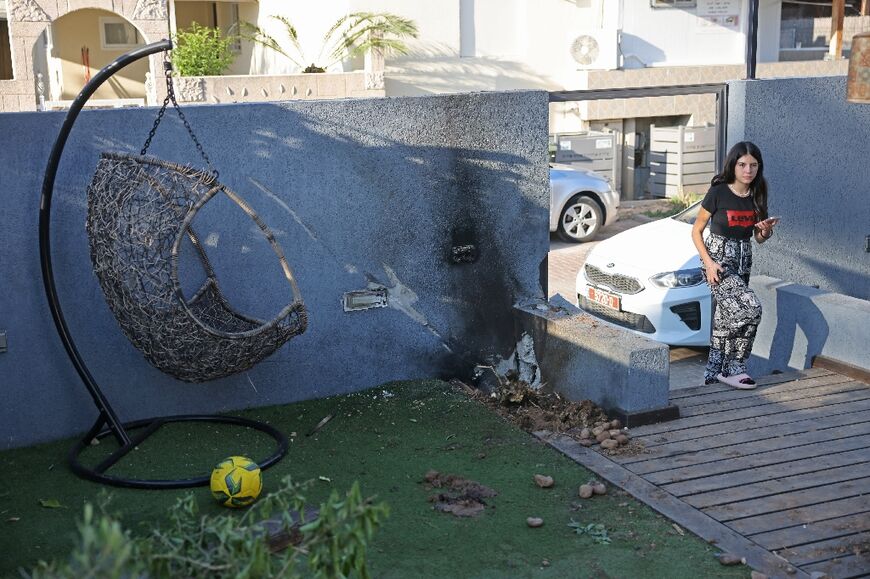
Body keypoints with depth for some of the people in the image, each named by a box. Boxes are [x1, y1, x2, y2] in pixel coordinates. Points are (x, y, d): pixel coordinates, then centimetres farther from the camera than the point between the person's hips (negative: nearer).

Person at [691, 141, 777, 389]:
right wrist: (708, 263, -15)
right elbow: (696, 231, -5)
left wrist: (766, 230, -9)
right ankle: (733, 368, -8)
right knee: (751, 308, -21)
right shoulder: (718, 193, -11)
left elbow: (759, 238, 14)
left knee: (725, 318, 9)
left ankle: (714, 371, 20)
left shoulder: (757, 196, 5)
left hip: (742, 262, 6)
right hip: (718, 259, -6)